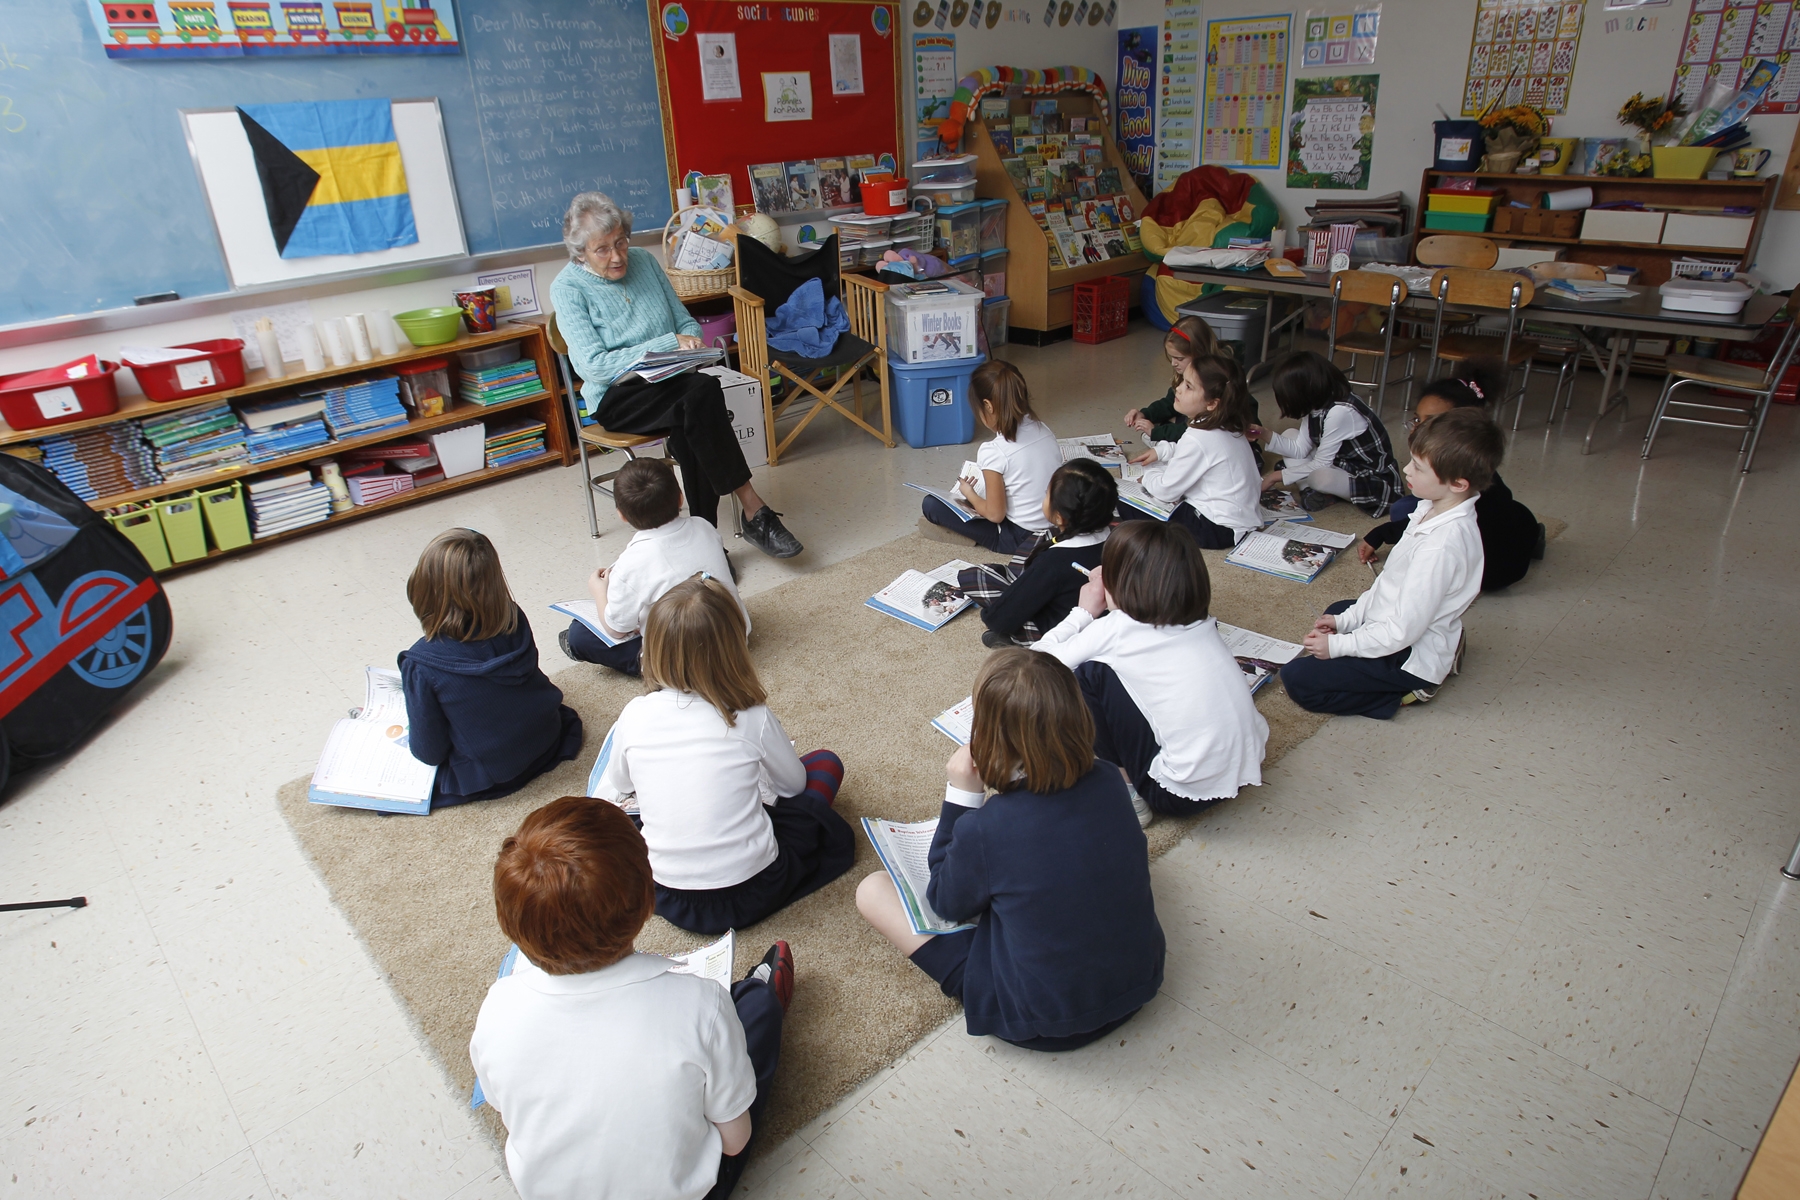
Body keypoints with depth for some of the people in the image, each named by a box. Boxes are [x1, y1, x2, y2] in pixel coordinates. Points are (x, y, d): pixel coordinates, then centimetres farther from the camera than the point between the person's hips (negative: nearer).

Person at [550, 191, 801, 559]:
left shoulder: (644, 260, 9)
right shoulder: (568, 289, -6)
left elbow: (686, 320, 16)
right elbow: (594, 366, -16)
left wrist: (691, 340, -9)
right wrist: (668, 344, -19)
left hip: (669, 382, 4)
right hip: (616, 398, -4)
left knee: (688, 428, -34)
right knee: (703, 393, -33)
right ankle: (753, 511, -32)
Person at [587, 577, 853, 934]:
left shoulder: (635, 716, -10)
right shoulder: (752, 718, -15)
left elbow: (607, 794, 7)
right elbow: (793, 785, 3)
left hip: (666, 898, 3)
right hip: (751, 896, -3)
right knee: (825, 764, 12)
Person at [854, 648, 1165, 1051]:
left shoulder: (984, 829, -29)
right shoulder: (1109, 782, -15)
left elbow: (947, 905, -6)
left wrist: (961, 796, -13)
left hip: (1043, 1023, -5)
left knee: (872, 890, 0)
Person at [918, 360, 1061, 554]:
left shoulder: (993, 451, -21)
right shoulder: (1044, 430, -2)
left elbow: (995, 514, -17)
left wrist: (968, 493, 2)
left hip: (1020, 539, -7)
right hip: (1056, 527, 7)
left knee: (931, 504, -4)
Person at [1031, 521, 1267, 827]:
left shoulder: (1115, 630, -12)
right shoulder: (1202, 621, 4)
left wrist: (1084, 612, 8)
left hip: (1185, 796, -7)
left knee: (1088, 674, -3)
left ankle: (1128, 792, 7)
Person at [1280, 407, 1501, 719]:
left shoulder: (1440, 547, -34)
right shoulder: (1434, 509, -5)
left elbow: (1403, 631, -28)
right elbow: (1392, 579, 7)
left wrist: (1338, 644, -17)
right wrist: (1345, 620, 6)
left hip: (1410, 658, -9)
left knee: (1296, 678, -13)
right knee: (1336, 610, 36)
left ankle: (1404, 692, -3)